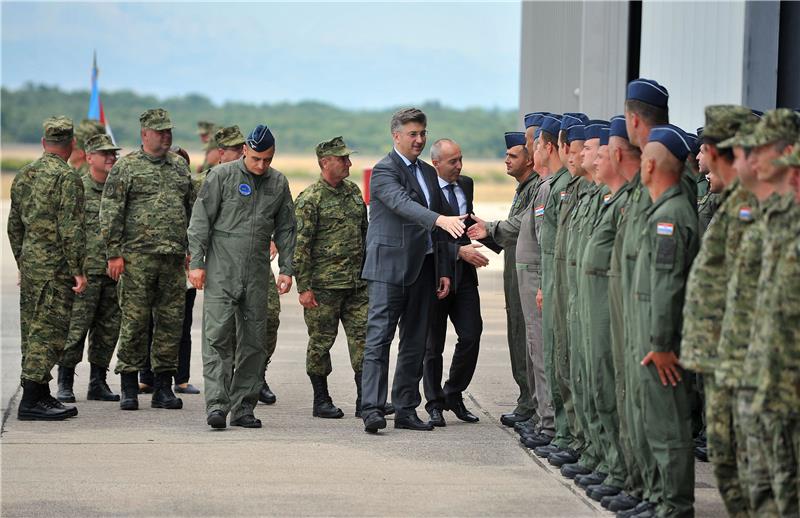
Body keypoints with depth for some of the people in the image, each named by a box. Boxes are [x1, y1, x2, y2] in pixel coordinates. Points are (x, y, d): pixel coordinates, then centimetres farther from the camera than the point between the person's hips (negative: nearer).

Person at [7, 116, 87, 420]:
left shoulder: (23, 176, 12)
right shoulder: (67, 179, -12)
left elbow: (14, 225, 17)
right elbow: (70, 229, -17)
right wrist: (78, 270, -13)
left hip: (29, 265, 8)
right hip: (55, 266, -8)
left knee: (33, 332, 11)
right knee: (48, 332, -6)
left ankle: (42, 397, 18)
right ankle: (31, 402, -9)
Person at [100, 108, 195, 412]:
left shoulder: (180, 167, 16)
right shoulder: (126, 167, 1)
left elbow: (192, 211, 21)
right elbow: (110, 212, -3)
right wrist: (114, 253, -9)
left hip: (174, 258, 4)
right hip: (137, 256, -4)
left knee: (171, 321, 4)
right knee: (134, 320, -3)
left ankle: (164, 388, 11)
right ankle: (129, 388, 4)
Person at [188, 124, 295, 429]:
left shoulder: (279, 184, 10)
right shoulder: (222, 175, -2)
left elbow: (285, 229, 16)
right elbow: (201, 220, -1)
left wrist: (286, 269, 8)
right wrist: (196, 263, -7)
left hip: (257, 274, 4)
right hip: (221, 270, -4)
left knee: (254, 341, 5)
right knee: (218, 335, -11)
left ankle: (243, 407, 11)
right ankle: (216, 404, -15)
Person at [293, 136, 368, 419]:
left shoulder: (353, 191, 12)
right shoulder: (310, 199, -9)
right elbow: (300, 245, -11)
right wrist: (303, 287, -14)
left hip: (357, 284, 6)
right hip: (324, 286, -6)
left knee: (363, 336, 1)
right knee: (321, 341, 2)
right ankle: (321, 400, 11)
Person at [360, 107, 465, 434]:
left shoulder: (428, 173, 17)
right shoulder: (384, 170, -7)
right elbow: (402, 203, -27)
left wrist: (444, 270, 13)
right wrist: (440, 219, -41)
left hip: (422, 269, 8)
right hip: (389, 267, -8)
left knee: (415, 343, 8)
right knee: (379, 339, -10)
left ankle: (406, 410, 13)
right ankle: (372, 409, -15)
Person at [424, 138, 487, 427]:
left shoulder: (466, 184, 11)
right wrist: (460, 250, -21)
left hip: (465, 274, 5)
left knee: (471, 336, -2)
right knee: (433, 345, 3)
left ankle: (454, 394, 16)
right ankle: (435, 405, 12)